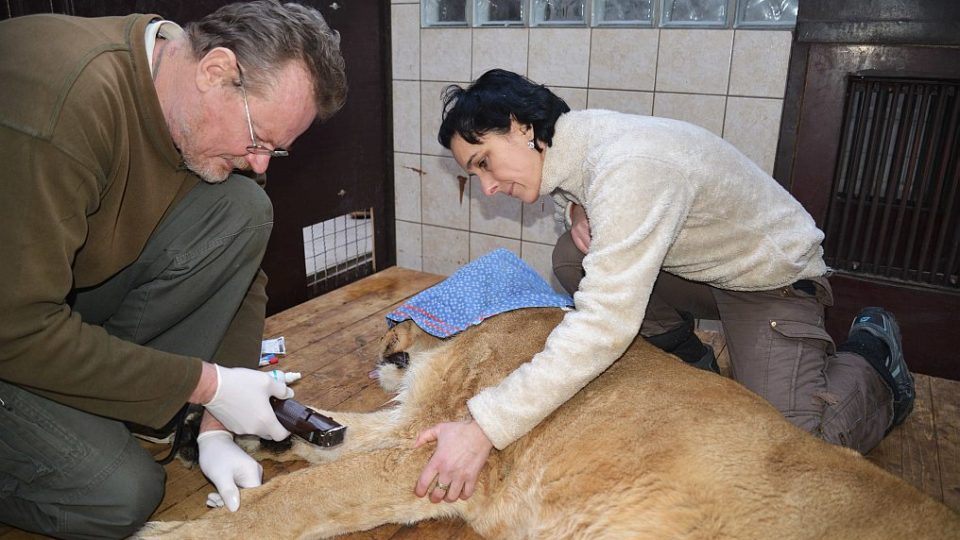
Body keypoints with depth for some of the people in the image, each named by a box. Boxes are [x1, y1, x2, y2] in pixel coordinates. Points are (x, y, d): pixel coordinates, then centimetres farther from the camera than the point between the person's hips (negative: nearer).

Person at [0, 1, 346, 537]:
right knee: (121, 494, -21)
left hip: (71, 293, 7)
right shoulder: (63, 98, -34)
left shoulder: (204, 118, -10)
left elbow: (240, 277, -5)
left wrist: (215, 428, -10)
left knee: (243, 210, -15)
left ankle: (103, 405, -4)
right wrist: (208, 384, -26)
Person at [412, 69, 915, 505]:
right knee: (572, 256, -10)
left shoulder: (627, 167, -36)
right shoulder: (574, 143, -9)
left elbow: (604, 326, -43)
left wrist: (485, 427, -43)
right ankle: (688, 362, 9)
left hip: (771, 278, -7)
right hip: (697, 266, 8)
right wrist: (576, 208, -12)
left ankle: (869, 355, 12)